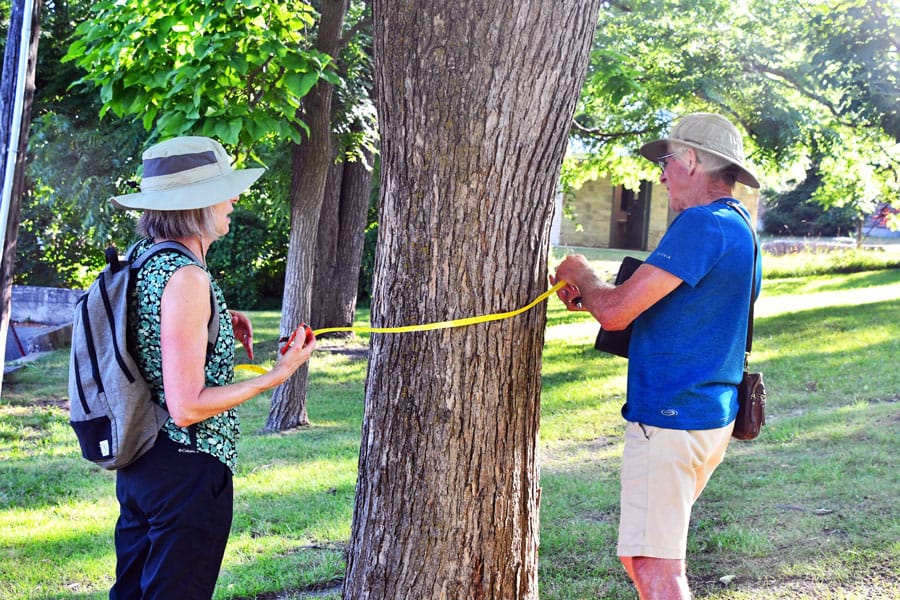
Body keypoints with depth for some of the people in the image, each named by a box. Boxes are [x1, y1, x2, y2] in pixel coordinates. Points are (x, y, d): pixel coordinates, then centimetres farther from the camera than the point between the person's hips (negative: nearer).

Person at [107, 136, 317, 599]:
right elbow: (186, 407, -22)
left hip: (137, 464, 9)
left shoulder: (141, 259, 7)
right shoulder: (186, 276, -20)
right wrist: (279, 375, -16)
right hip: (187, 469, -9)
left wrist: (217, 326, 12)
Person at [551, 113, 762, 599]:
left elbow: (615, 313, -20)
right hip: (711, 415, 10)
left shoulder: (703, 225, -18)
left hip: (670, 420, -10)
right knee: (640, 555, 19)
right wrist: (589, 296, 15)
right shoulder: (738, 227, 15)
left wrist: (581, 274, 1)